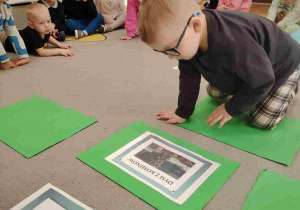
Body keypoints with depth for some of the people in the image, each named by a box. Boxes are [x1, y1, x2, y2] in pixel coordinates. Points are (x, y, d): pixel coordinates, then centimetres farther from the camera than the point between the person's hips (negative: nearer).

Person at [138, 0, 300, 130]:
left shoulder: (232, 44, -49)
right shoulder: (188, 40, -24)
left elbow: (261, 81, -33)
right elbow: (189, 76, -11)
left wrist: (231, 109, -22)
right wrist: (183, 112, -10)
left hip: (281, 65, -6)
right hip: (244, 68, 7)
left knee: (262, 121, -11)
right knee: (214, 93, 10)